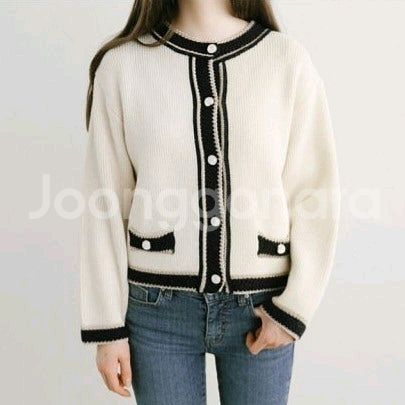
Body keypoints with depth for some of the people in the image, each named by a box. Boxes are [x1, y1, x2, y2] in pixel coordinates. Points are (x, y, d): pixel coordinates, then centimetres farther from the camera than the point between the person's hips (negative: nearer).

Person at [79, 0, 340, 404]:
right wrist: (107, 324, -1)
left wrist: (294, 306, -6)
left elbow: (316, 192, -2)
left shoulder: (288, 60, -4)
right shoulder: (122, 64, -3)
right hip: (158, 305, 0)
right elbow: (105, 203, -2)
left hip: (260, 304, 1)